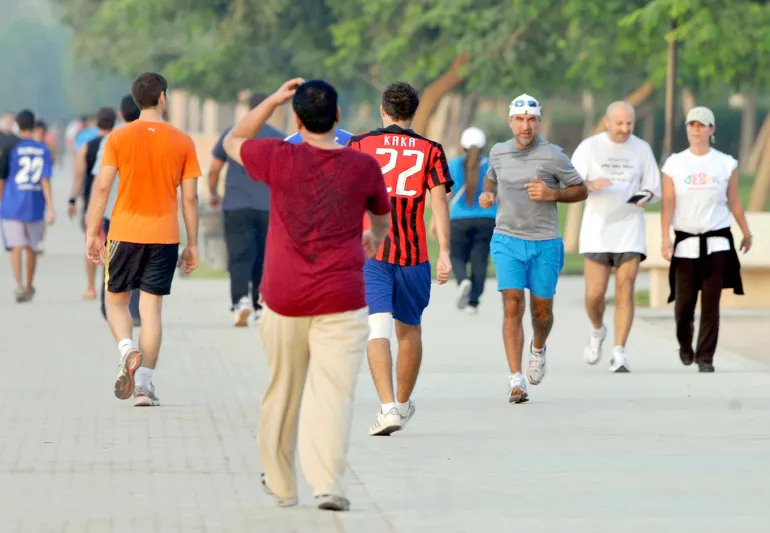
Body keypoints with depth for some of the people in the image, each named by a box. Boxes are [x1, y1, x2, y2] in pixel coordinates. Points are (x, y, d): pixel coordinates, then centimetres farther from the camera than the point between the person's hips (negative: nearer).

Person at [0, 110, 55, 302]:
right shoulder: (43, 150, 1)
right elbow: (45, 180, -5)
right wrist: (50, 208, -6)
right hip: (35, 207, 3)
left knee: (16, 247, -5)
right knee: (31, 248, 16)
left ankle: (19, 285, -24)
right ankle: (29, 287, 28)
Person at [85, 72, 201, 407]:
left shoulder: (119, 138, -2)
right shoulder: (182, 142, 0)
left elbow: (102, 187, -6)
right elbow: (190, 197, 1)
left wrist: (92, 233, 0)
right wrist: (192, 244, 8)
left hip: (125, 232, -1)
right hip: (164, 235, 1)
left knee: (116, 299, 15)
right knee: (151, 307, 4)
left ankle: (128, 350, -13)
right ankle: (145, 384, 0)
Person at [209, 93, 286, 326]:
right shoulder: (279, 139, 4)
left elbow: (214, 170, 9)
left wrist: (212, 194, 26)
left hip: (236, 207, -1)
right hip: (269, 208, 1)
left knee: (239, 256, -7)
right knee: (264, 258, 13)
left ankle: (240, 299, -30)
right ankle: (261, 308, 19)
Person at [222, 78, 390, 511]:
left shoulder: (280, 158, -3)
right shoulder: (364, 167, -1)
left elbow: (232, 142, 19)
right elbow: (382, 219, 21)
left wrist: (273, 101, 18)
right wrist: (374, 239, 44)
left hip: (284, 298, 1)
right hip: (341, 300, -1)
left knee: (283, 392, 13)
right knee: (333, 393, -6)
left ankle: (281, 485, 23)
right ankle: (329, 485, -17)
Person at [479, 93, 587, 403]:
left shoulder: (552, 155, -6)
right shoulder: (499, 152, 5)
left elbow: (581, 191, 2)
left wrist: (551, 194, -15)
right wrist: (487, 194, 3)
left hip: (545, 243, -1)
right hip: (507, 241, 1)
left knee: (541, 310, 8)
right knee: (512, 307, -12)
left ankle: (538, 349, 43)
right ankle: (515, 380, -13)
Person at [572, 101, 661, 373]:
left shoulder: (642, 149, 6)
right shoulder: (589, 147, 0)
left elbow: (654, 189, 11)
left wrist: (645, 196, -12)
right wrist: (591, 185, -25)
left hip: (630, 230, 1)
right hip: (597, 231, -1)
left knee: (625, 292, -6)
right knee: (595, 294, -3)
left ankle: (619, 355, -4)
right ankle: (597, 331, 29)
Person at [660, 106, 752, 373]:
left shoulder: (725, 164, 3)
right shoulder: (674, 164, 1)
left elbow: (734, 202, 12)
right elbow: (668, 204, -3)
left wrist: (746, 233, 17)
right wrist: (665, 238, -11)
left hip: (717, 241, 0)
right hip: (686, 242, 0)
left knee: (711, 303, -5)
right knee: (684, 301, 1)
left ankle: (705, 357, 1)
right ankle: (685, 344, 30)